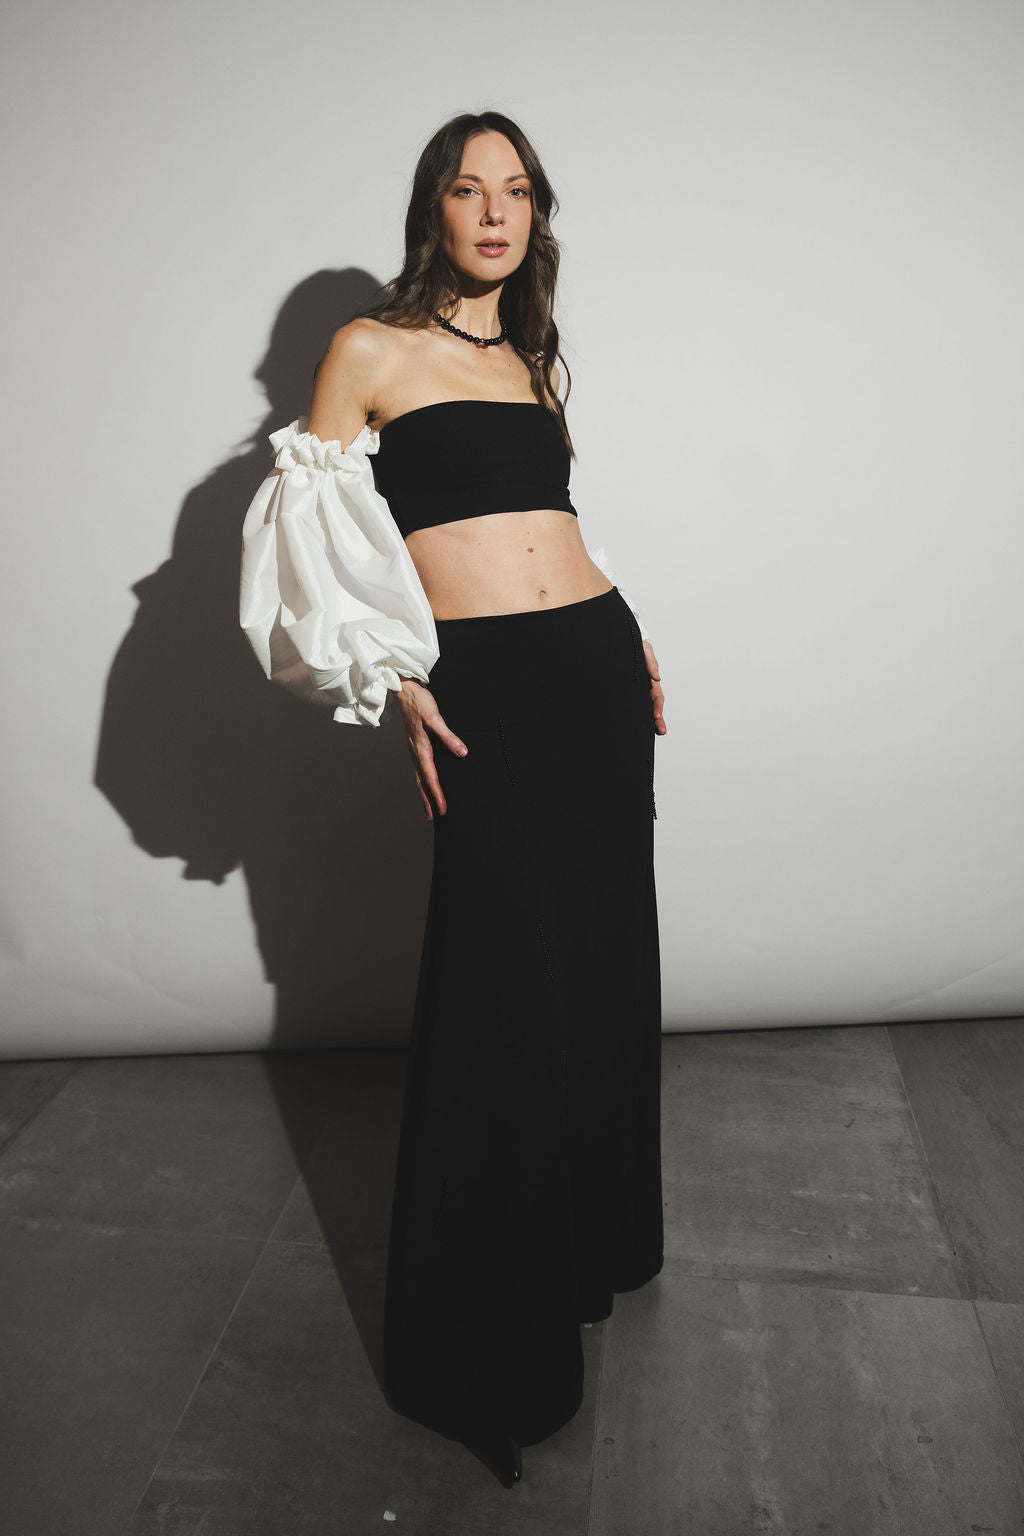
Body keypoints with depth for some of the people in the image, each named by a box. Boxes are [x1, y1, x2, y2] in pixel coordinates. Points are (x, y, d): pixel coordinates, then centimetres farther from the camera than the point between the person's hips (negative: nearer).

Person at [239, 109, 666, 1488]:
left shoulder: (531, 358, 19)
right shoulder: (371, 351, 2)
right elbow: (310, 542, 0)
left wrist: (628, 645, 15)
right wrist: (394, 682, -7)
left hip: (599, 664, 7)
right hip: (488, 694, -6)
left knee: (607, 960, 13)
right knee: (503, 987, -3)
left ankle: (597, 1242, 38)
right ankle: (487, 1348, 18)